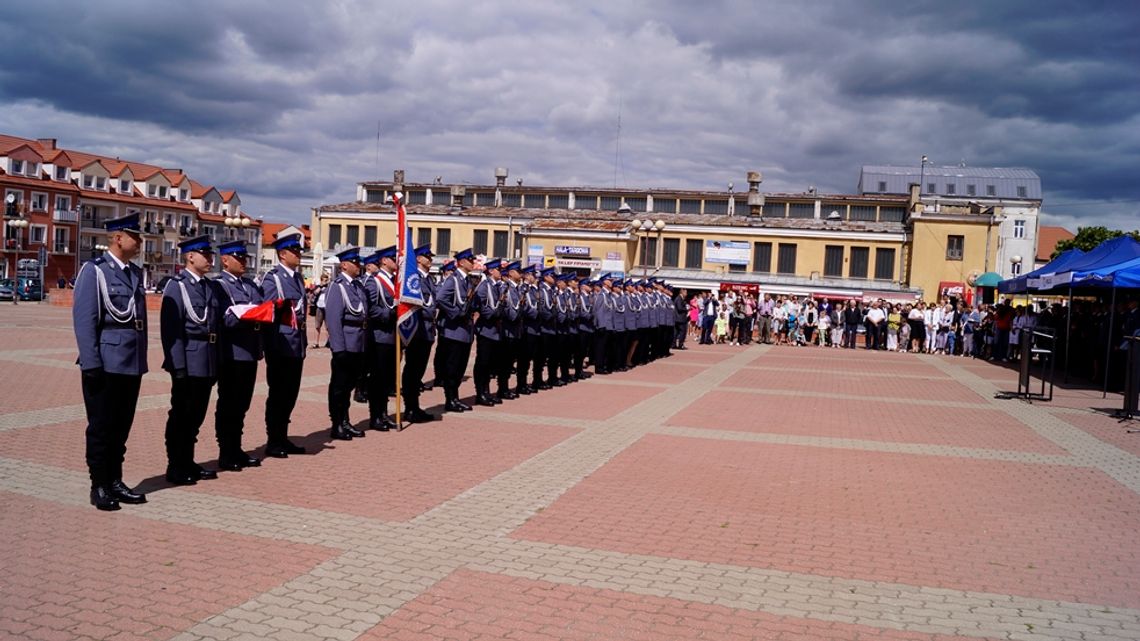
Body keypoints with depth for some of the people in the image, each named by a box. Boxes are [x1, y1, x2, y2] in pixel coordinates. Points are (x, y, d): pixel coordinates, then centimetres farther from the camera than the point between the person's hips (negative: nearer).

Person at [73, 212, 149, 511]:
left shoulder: (135, 273, 12)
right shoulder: (94, 271, -8)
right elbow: (83, 321, -12)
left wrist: (142, 360, 13)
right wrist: (91, 364, -16)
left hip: (132, 364, 6)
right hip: (105, 364, -6)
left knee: (121, 427, 13)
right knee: (101, 427, 4)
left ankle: (115, 481, 23)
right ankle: (99, 486, 13)